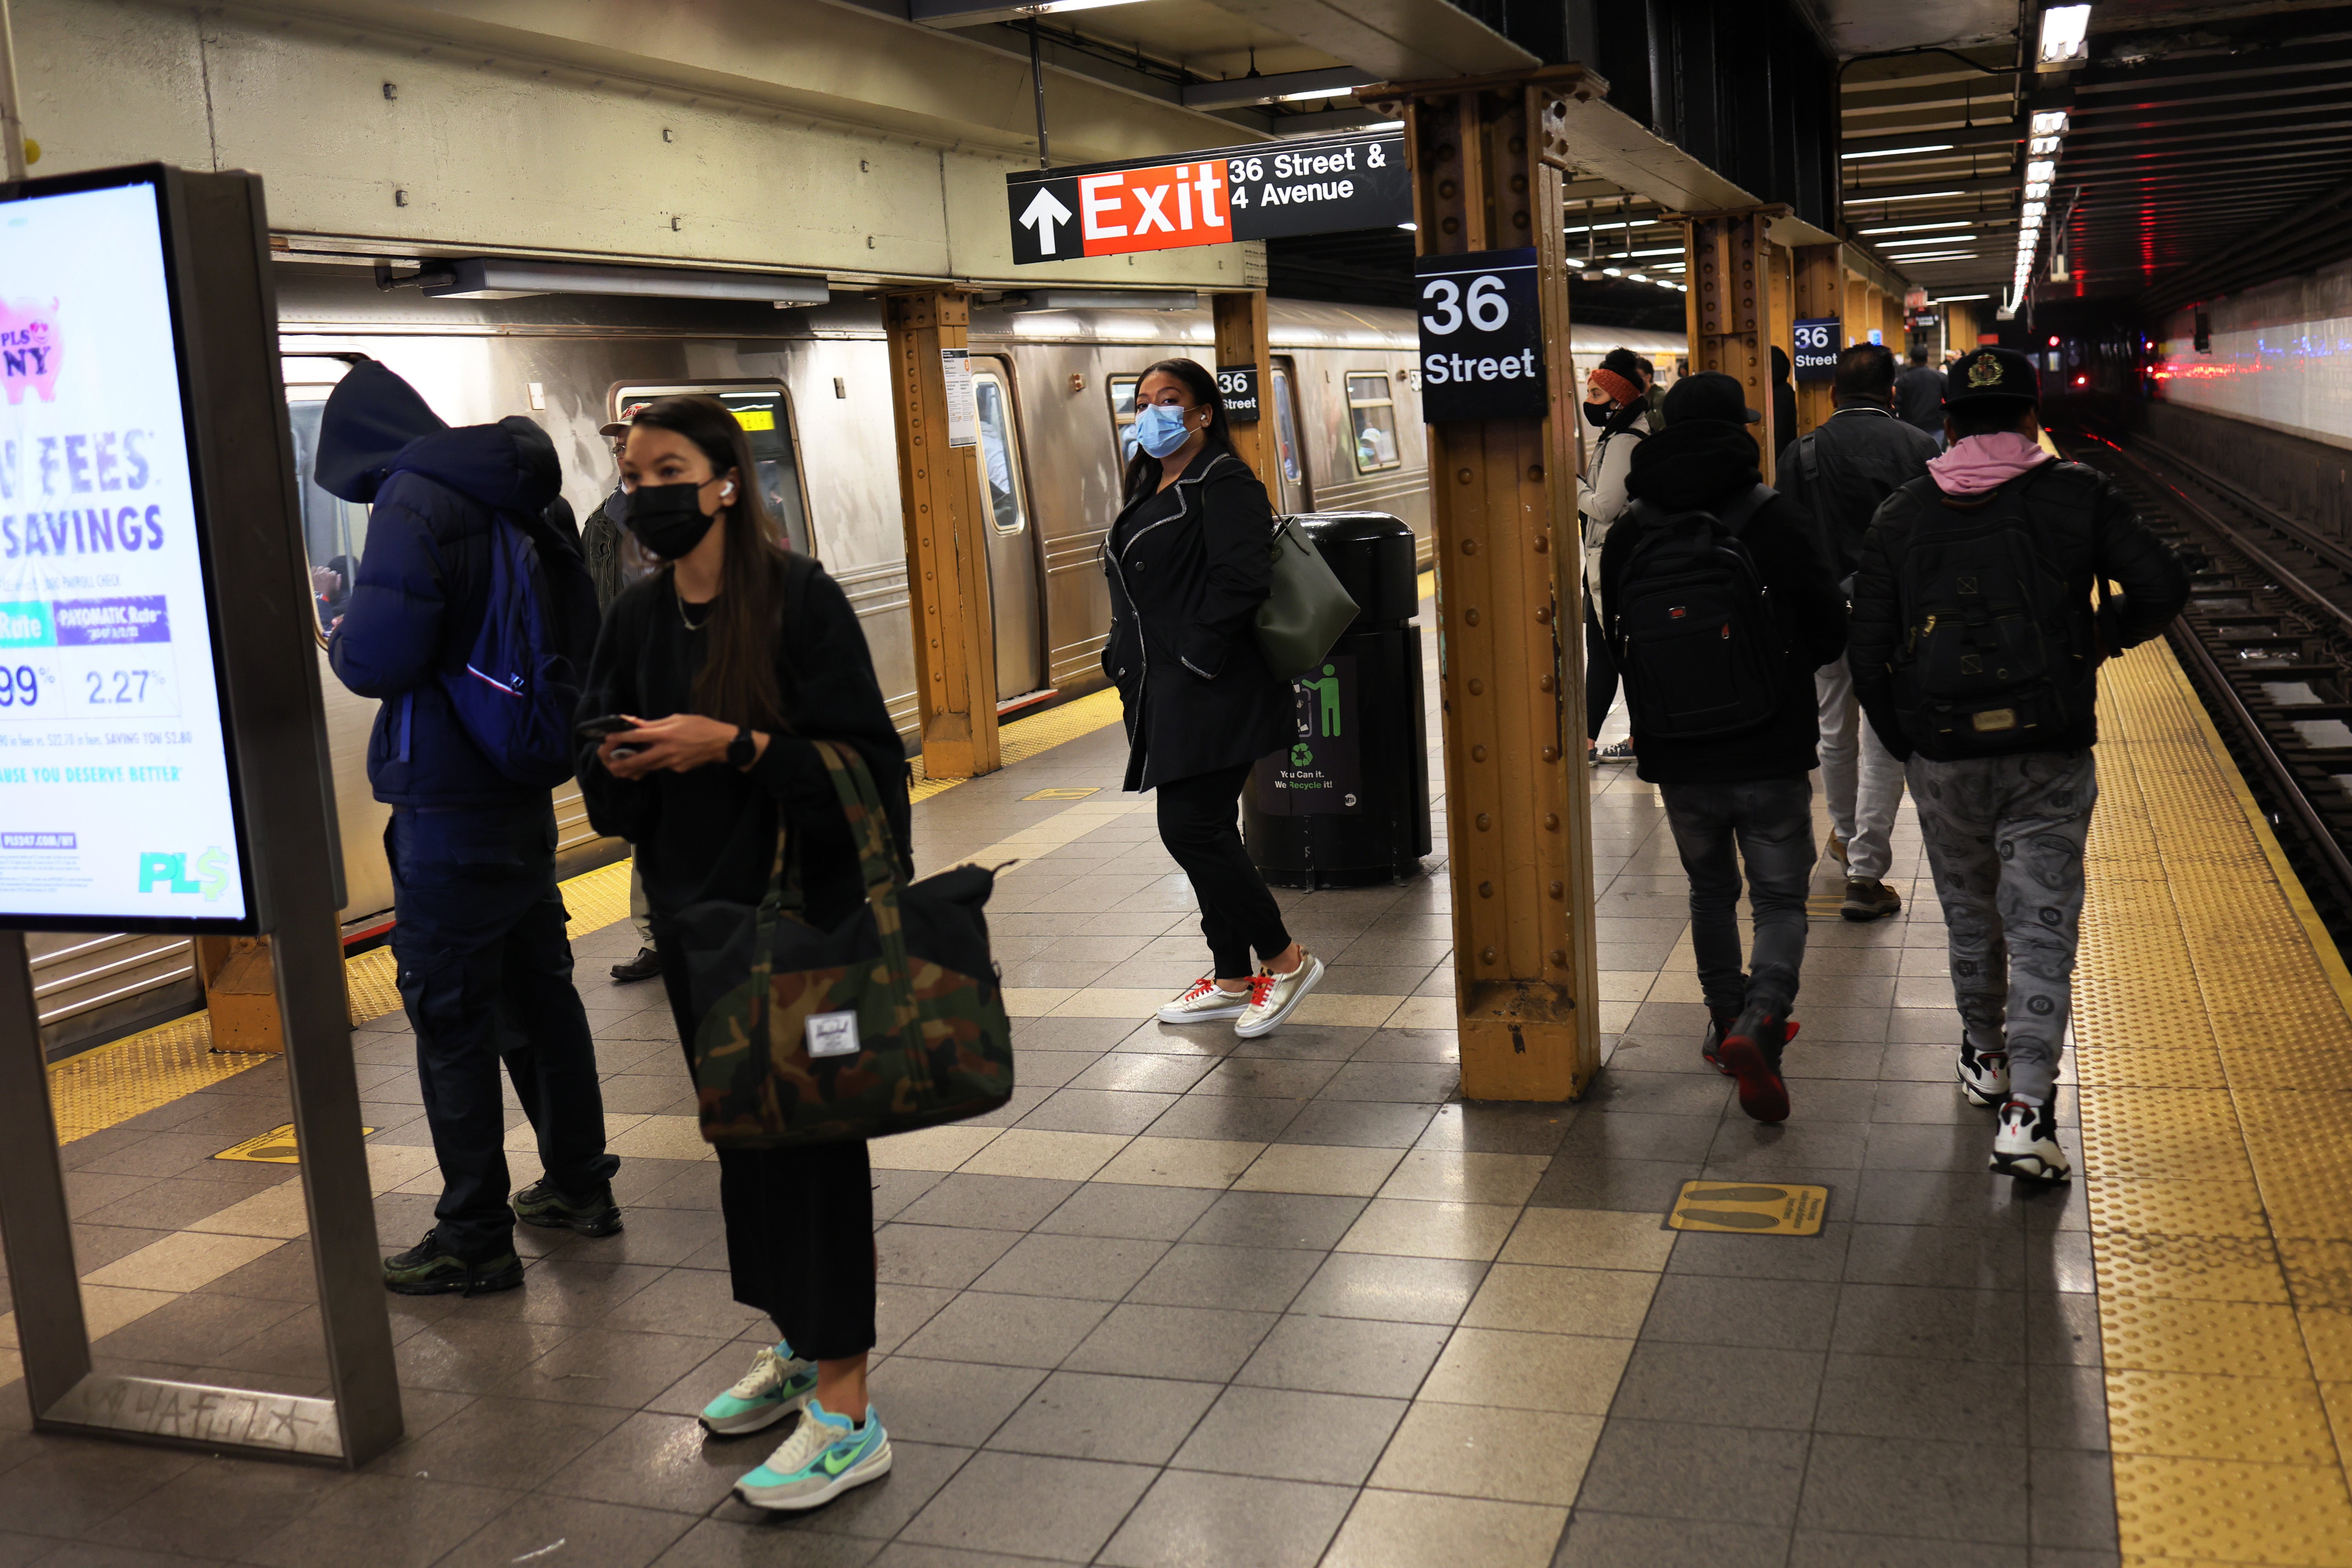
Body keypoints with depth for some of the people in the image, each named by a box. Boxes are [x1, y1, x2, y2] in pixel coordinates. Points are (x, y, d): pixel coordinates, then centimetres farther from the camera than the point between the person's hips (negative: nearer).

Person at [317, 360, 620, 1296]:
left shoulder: (413, 505, -15)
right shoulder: (515, 501, 10)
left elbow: (379, 656, -23)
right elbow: (578, 638, 16)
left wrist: (339, 635, -2)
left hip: (447, 814, -8)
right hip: (525, 797, 8)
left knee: (449, 1017, -1)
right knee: (537, 992, 18)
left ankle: (474, 1240, 7)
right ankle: (578, 1184, 30)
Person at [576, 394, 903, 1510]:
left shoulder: (798, 597, -11)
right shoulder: (638, 616, 8)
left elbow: (866, 758, -14)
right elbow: (603, 775, 13)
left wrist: (731, 743, -23)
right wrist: (619, 762, -10)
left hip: (806, 914, -6)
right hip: (698, 915, 6)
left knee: (812, 1134, -4)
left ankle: (846, 1414, 4)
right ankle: (798, 1347, 33)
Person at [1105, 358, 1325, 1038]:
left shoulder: (1224, 484, -10)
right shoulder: (1150, 491, 19)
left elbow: (1241, 580, -21)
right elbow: (1131, 589, 25)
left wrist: (1195, 658, -20)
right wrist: (1125, 660, 14)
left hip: (1211, 694, -10)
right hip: (1162, 693, 10)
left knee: (1190, 828, -12)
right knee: (1204, 833, 12)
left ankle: (1286, 960, 2)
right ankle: (1231, 980, 22)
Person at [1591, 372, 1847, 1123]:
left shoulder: (1629, 534, -1)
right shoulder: (1778, 521, -9)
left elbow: (1615, 645, 8)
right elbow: (1832, 632, -3)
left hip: (1680, 759, 3)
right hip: (1772, 758, -3)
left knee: (1711, 894, 22)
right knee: (1781, 901, 5)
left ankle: (1729, 1023, 30)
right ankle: (1758, 1022, -18)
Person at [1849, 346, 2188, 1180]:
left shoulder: (1900, 516, 2)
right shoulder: (2078, 494, -1)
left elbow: (1869, 655, 0)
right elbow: (2163, 587, -8)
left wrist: (1903, 745, 13)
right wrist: (2105, 635, 12)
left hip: (1944, 757, 2)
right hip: (2051, 754, -1)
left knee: (1971, 916, 20)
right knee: (2042, 926, 1)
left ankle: (1985, 1059, 38)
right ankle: (2026, 1109, -7)